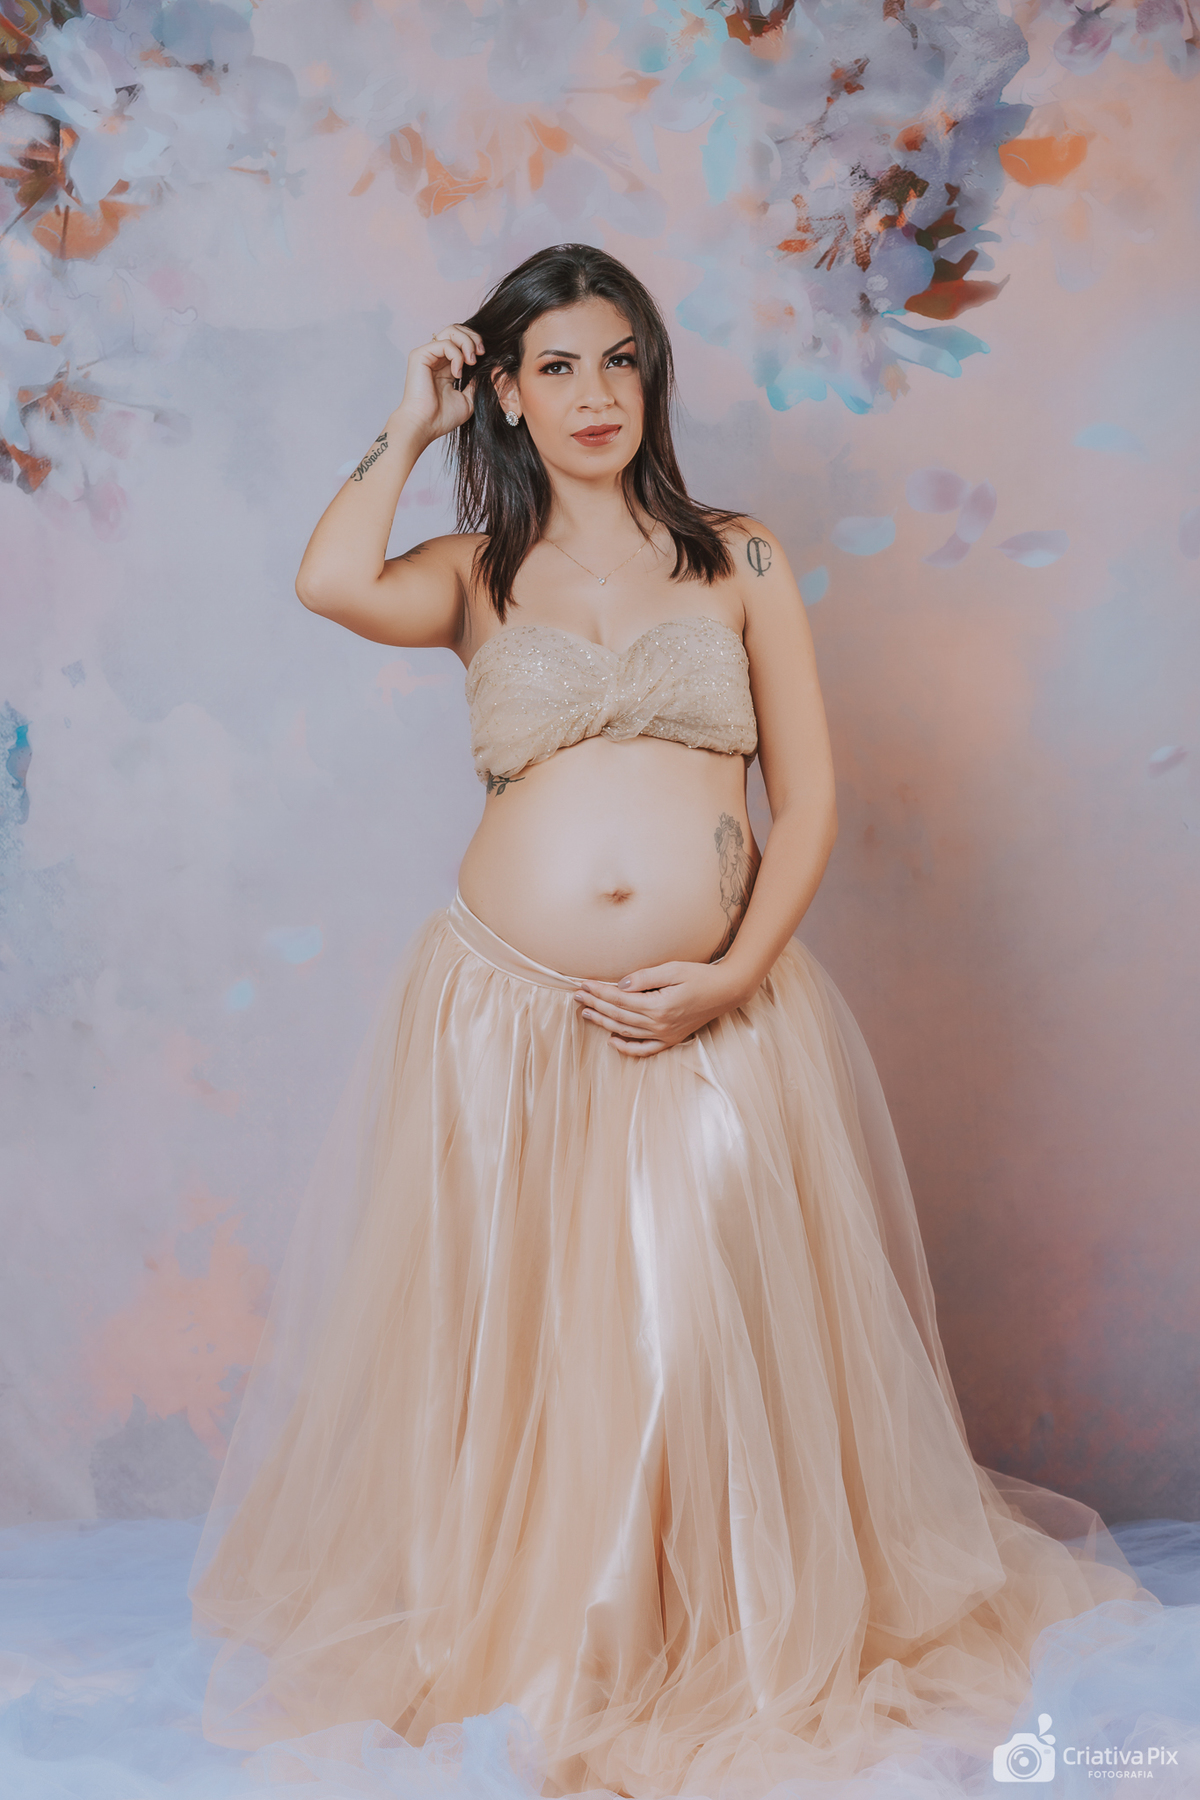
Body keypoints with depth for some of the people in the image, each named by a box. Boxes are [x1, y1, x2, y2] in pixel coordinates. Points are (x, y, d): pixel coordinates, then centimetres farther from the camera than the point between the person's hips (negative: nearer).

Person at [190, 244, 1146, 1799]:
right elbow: (331, 582, -15)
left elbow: (808, 798, 4)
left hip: (721, 1020, 0)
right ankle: (511, 1640, 30)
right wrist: (411, 429, 1)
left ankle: (731, 1650, 26)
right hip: (509, 1023, 1)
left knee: (710, 1342, 1)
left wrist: (730, 977, -9)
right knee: (516, 1338, 7)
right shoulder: (477, 575, 9)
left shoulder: (739, 561, 9)